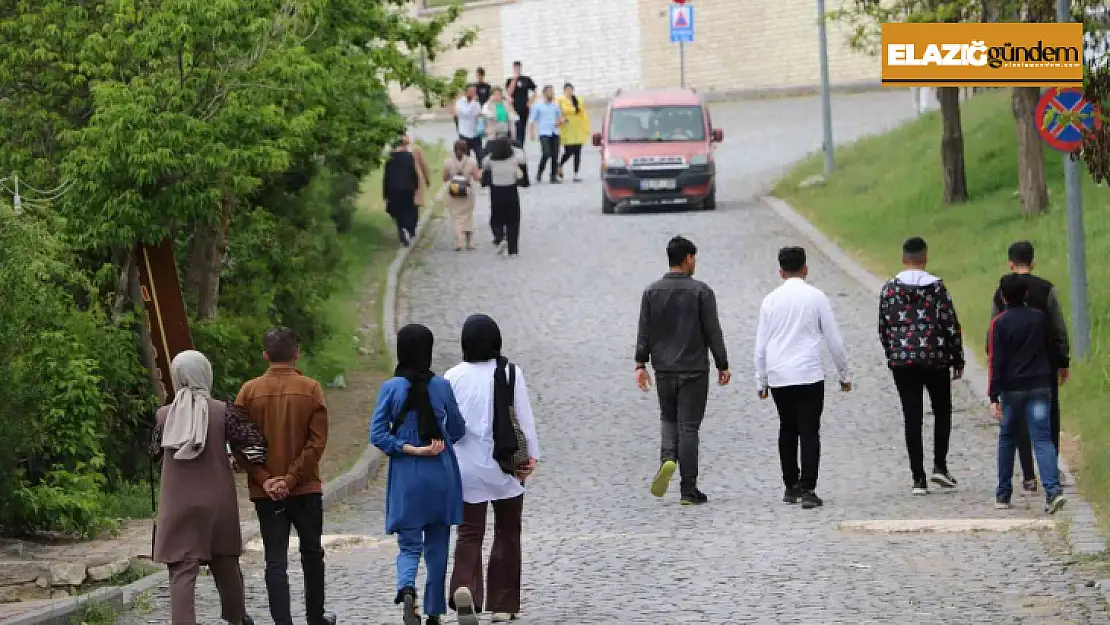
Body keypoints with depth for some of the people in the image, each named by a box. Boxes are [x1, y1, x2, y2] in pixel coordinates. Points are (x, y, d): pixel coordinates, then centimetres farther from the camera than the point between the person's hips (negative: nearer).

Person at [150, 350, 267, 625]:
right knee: (225, 563, 19)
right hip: (218, 501, 0)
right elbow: (254, 444, -12)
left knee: (182, 571, -2)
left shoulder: (164, 415, -3)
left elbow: (156, 454, 9)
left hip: (177, 503, 0)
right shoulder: (223, 412, -8)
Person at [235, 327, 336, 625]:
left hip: (265, 492, 0)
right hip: (306, 489, 0)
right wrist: (292, 478, -10)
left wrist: (264, 480, -8)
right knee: (312, 553, 17)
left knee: (275, 560, 0)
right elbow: (318, 441, -11)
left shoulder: (250, 391, -2)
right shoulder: (311, 388, -5)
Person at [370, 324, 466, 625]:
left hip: (406, 479, -1)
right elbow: (457, 431, 6)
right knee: (437, 547, 13)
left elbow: (377, 435, -11)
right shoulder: (442, 386, -5)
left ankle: (407, 589, -23)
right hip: (441, 476, 1)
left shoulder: (391, 388, -7)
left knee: (409, 545, 6)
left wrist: (410, 449, -9)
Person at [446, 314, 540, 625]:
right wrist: (531, 456, 4)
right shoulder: (510, 373, -7)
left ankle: (464, 586, -23)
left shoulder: (453, 377, -4)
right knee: (507, 533, 13)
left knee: (469, 531, 4)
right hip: (504, 468, 0)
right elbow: (524, 418, -5)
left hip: (466, 467, 0)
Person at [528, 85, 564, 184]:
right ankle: (539, 173, 0)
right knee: (547, 154, -18)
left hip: (555, 133, 4)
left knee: (555, 155, -1)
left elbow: (560, 117, 24)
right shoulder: (538, 106, 4)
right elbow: (532, 120, 3)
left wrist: (560, 121, 0)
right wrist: (533, 132, -9)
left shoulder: (555, 105, 15)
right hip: (544, 133, -4)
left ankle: (554, 176, 6)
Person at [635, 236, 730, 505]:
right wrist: (722, 365, 0)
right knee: (688, 425, 1)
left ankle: (668, 459, -10)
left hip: (664, 369, 3)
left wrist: (641, 364, 4)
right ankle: (688, 490, 2)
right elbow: (713, 331, -6)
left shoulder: (652, 291, 3)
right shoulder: (701, 291, -7)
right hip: (694, 369, -3)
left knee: (668, 419, 20)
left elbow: (644, 331, 1)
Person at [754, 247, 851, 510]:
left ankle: (791, 486, 19)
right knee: (809, 431, -3)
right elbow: (834, 339, 1)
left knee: (787, 429, 16)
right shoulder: (816, 297, -2)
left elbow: (761, 344, 8)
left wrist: (761, 380, 17)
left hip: (778, 377, 3)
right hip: (809, 376, -3)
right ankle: (807, 489, -13)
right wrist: (844, 374, 11)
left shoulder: (771, 300, 5)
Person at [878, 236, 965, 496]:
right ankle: (940, 466, 3)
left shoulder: (889, 289, 0)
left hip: (902, 361, 1)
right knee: (942, 412, 16)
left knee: (912, 418, 3)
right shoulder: (937, 287, -5)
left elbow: (883, 329, 4)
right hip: (935, 359, -1)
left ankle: (918, 478, 1)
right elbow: (951, 325, -4)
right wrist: (957, 359, 6)